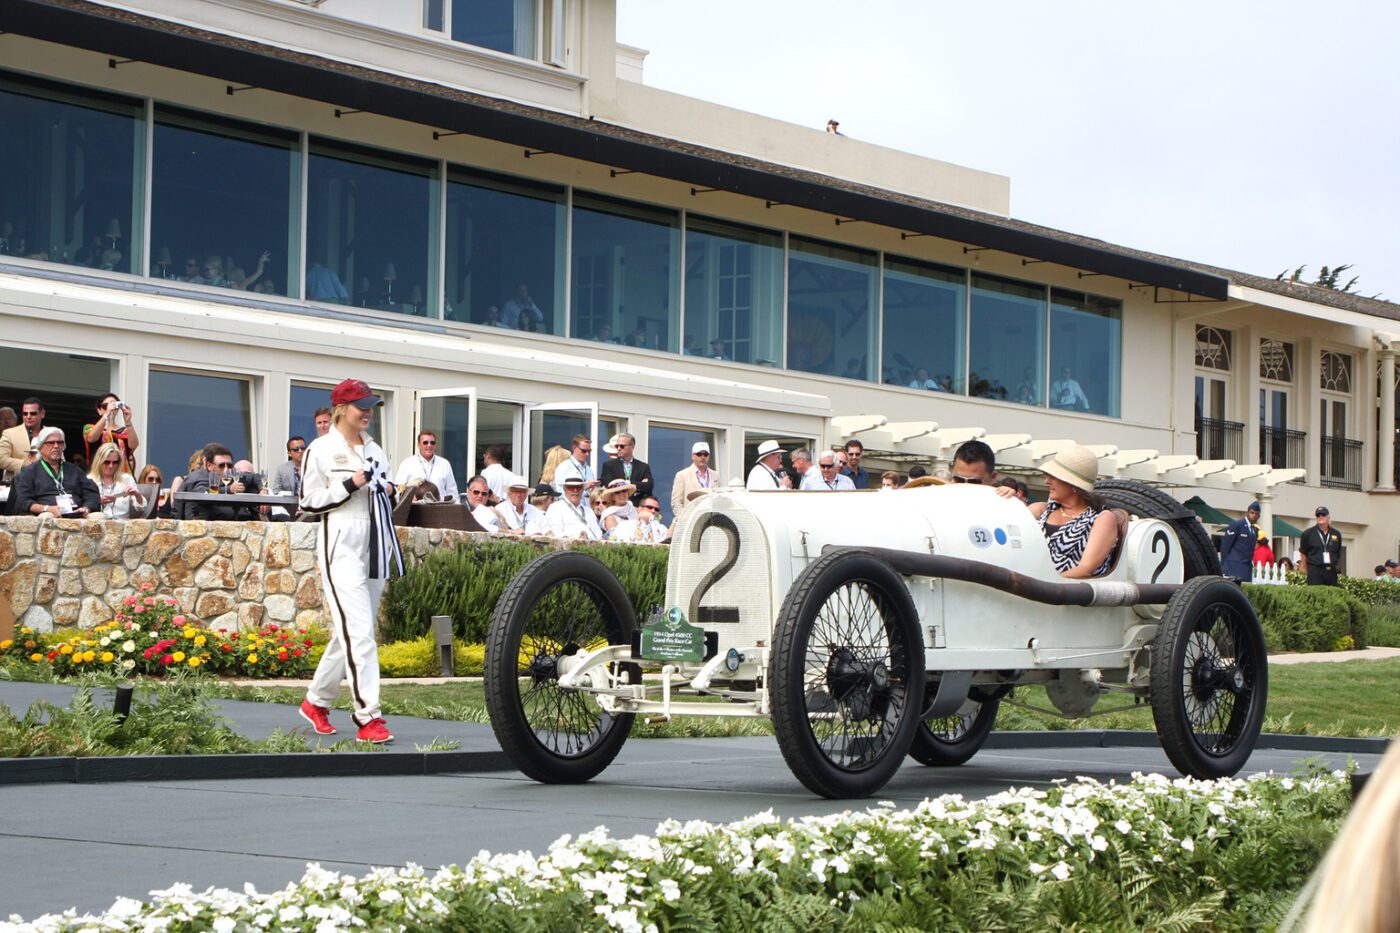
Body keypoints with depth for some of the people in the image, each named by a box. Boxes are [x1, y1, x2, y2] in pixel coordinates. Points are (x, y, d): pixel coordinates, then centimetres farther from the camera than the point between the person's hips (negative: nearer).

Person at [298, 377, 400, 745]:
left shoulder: (374, 450, 19)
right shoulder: (321, 450, -1)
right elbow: (310, 501, -4)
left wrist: (388, 492, 4)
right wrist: (350, 485, -14)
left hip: (375, 547, 7)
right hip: (341, 547, -7)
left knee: (350, 631, 9)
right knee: (358, 631, -15)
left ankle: (316, 701, 25)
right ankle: (368, 717, -16)